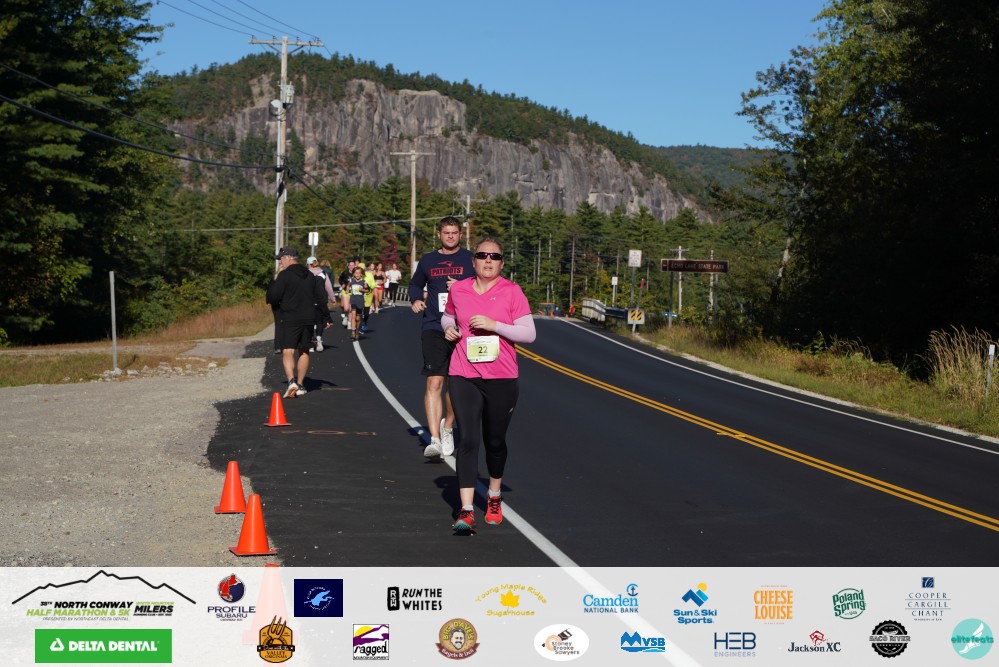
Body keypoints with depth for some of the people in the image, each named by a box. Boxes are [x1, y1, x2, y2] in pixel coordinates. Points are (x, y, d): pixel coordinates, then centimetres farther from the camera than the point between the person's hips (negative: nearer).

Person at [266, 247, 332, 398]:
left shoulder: (284, 275, -8)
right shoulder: (309, 276, 13)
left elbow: (272, 297, -10)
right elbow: (321, 297, 16)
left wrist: (274, 280, 6)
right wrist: (326, 317, 23)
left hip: (291, 319, -6)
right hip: (308, 319, 6)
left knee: (288, 352, -11)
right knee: (304, 352, 15)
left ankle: (291, 380, -31)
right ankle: (300, 385, 20)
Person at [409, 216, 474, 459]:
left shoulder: (470, 260, 5)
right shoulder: (427, 261, 12)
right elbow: (415, 284, 28)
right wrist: (416, 299, 8)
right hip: (433, 328, 0)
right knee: (434, 382, -11)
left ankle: (447, 427, 33)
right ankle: (434, 439, -16)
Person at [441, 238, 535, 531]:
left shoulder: (512, 292, -4)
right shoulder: (458, 289, 5)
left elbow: (529, 333, -8)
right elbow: (448, 316, 26)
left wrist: (494, 325, -19)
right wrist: (448, 327, 3)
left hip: (501, 377, -1)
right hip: (463, 376, 1)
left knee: (495, 441, 12)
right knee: (468, 440, -10)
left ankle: (494, 496, 37)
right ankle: (466, 510, -12)